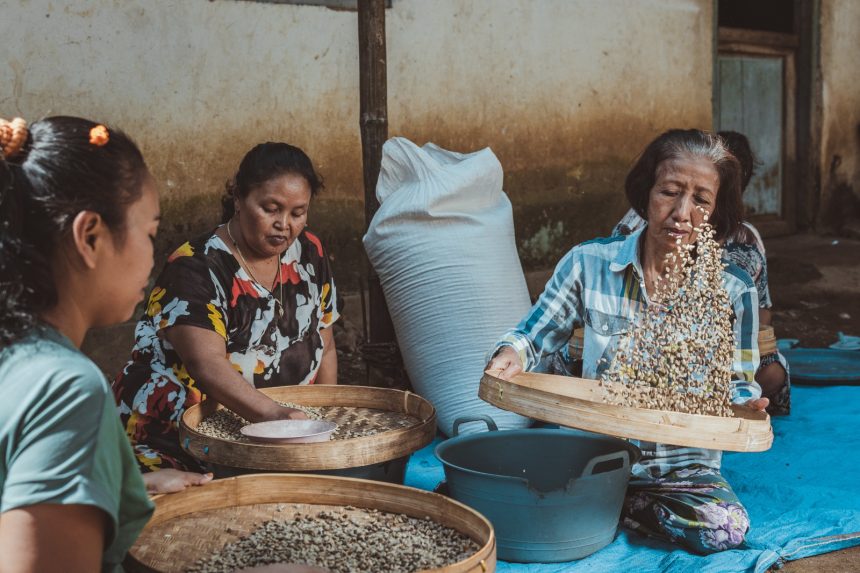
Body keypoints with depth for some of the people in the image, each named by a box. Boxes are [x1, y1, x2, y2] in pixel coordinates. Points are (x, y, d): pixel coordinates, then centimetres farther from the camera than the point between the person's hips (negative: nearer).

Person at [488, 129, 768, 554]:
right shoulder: (590, 264, -4)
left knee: (726, 528, -29)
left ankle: (612, 506, -3)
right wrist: (513, 353, -18)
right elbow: (534, 334, 6)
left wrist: (745, 407, -20)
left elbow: (737, 382, 5)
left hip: (682, 466, 1)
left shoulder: (733, 291, -3)